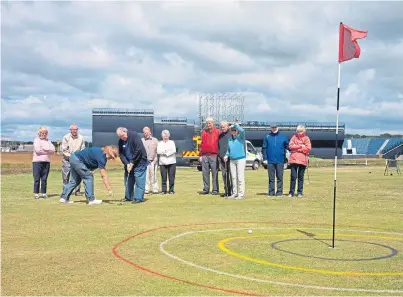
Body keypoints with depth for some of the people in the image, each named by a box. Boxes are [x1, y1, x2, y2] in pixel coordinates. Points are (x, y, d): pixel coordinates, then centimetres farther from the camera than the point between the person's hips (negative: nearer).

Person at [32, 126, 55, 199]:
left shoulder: (48, 141, 18)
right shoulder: (36, 140, 4)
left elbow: (53, 150, 4)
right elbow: (37, 150, -11)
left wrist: (44, 150, -9)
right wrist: (47, 152, -4)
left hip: (46, 161, 4)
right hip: (37, 161, -4)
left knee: (44, 179, 5)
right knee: (37, 179, -4)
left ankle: (43, 193, 9)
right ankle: (36, 193, -1)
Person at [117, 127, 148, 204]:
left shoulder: (134, 135, -16)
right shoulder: (121, 141, 3)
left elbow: (139, 150, -20)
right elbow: (121, 154, 2)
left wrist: (132, 162, -17)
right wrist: (127, 164, -14)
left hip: (139, 162, -6)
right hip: (128, 163, 6)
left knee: (139, 179, -8)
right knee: (129, 180, 10)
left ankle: (139, 198, -4)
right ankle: (129, 197, 20)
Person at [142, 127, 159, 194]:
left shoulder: (155, 140, 10)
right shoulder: (141, 140, 9)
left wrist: (155, 160, -1)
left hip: (153, 161, 0)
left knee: (153, 176, 1)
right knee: (146, 176, -2)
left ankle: (155, 189, 5)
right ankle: (146, 189, 2)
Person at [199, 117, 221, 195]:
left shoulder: (217, 132, 2)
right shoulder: (204, 132, 14)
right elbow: (201, 144, 15)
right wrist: (200, 155, 10)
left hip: (214, 155, -4)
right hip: (204, 156, 4)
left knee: (214, 173, -2)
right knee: (205, 173, 6)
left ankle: (215, 189, 2)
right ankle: (206, 189, 12)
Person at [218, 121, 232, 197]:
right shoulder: (220, 135, 18)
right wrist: (219, 155, 15)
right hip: (222, 158, 7)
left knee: (231, 174, -7)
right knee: (224, 175, 7)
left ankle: (232, 191, -3)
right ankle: (226, 191, 12)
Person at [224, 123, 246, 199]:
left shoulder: (240, 137, -4)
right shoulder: (230, 139, 14)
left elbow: (242, 130, -26)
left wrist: (235, 125, -15)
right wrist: (226, 155, 5)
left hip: (241, 159, -6)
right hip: (232, 160, 6)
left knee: (240, 177, -8)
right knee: (234, 177, 9)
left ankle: (241, 194, -7)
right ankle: (235, 193, 16)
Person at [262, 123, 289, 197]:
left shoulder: (283, 137, 6)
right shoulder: (267, 137, 5)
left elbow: (287, 147, 9)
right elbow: (264, 148, 4)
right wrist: (265, 159, -3)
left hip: (280, 161, 0)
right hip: (270, 161, 0)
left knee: (280, 177, 2)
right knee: (271, 177, 4)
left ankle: (279, 192, 7)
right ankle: (271, 192, 9)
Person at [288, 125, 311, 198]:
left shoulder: (306, 138, 6)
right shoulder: (294, 137, 9)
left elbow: (308, 148, -6)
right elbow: (290, 146, -2)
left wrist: (296, 148, -6)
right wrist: (301, 146, -9)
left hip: (303, 160, 0)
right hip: (294, 159, 0)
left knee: (301, 177, 6)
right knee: (293, 176, -2)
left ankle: (300, 192, 12)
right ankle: (291, 192, 3)